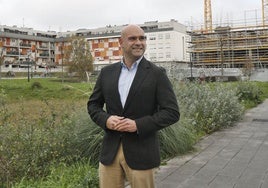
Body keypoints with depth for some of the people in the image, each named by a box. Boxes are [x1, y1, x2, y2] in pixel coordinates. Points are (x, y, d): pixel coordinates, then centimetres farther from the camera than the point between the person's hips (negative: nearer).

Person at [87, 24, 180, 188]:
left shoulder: (157, 74, -4)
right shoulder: (107, 72, 7)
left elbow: (172, 112, -8)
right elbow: (93, 104, 14)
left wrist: (138, 125, -18)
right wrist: (106, 119, -8)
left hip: (141, 153, -3)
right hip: (110, 151, 3)